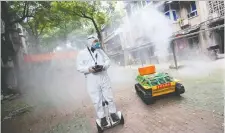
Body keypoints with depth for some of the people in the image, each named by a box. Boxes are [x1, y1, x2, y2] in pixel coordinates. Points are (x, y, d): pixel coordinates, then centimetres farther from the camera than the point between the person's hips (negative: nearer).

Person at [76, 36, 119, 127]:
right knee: (97, 100, 3)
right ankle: (102, 117, 21)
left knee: (109, 97, 11)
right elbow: (79, 67, -3)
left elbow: (108, 60, 12)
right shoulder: (82, 53, 2)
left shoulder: (100, 51, 14)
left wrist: (104, 65, -11)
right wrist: (88, 69, -22)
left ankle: (113, 113, 30)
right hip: (92, 80, -3)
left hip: (104, 78, 3)